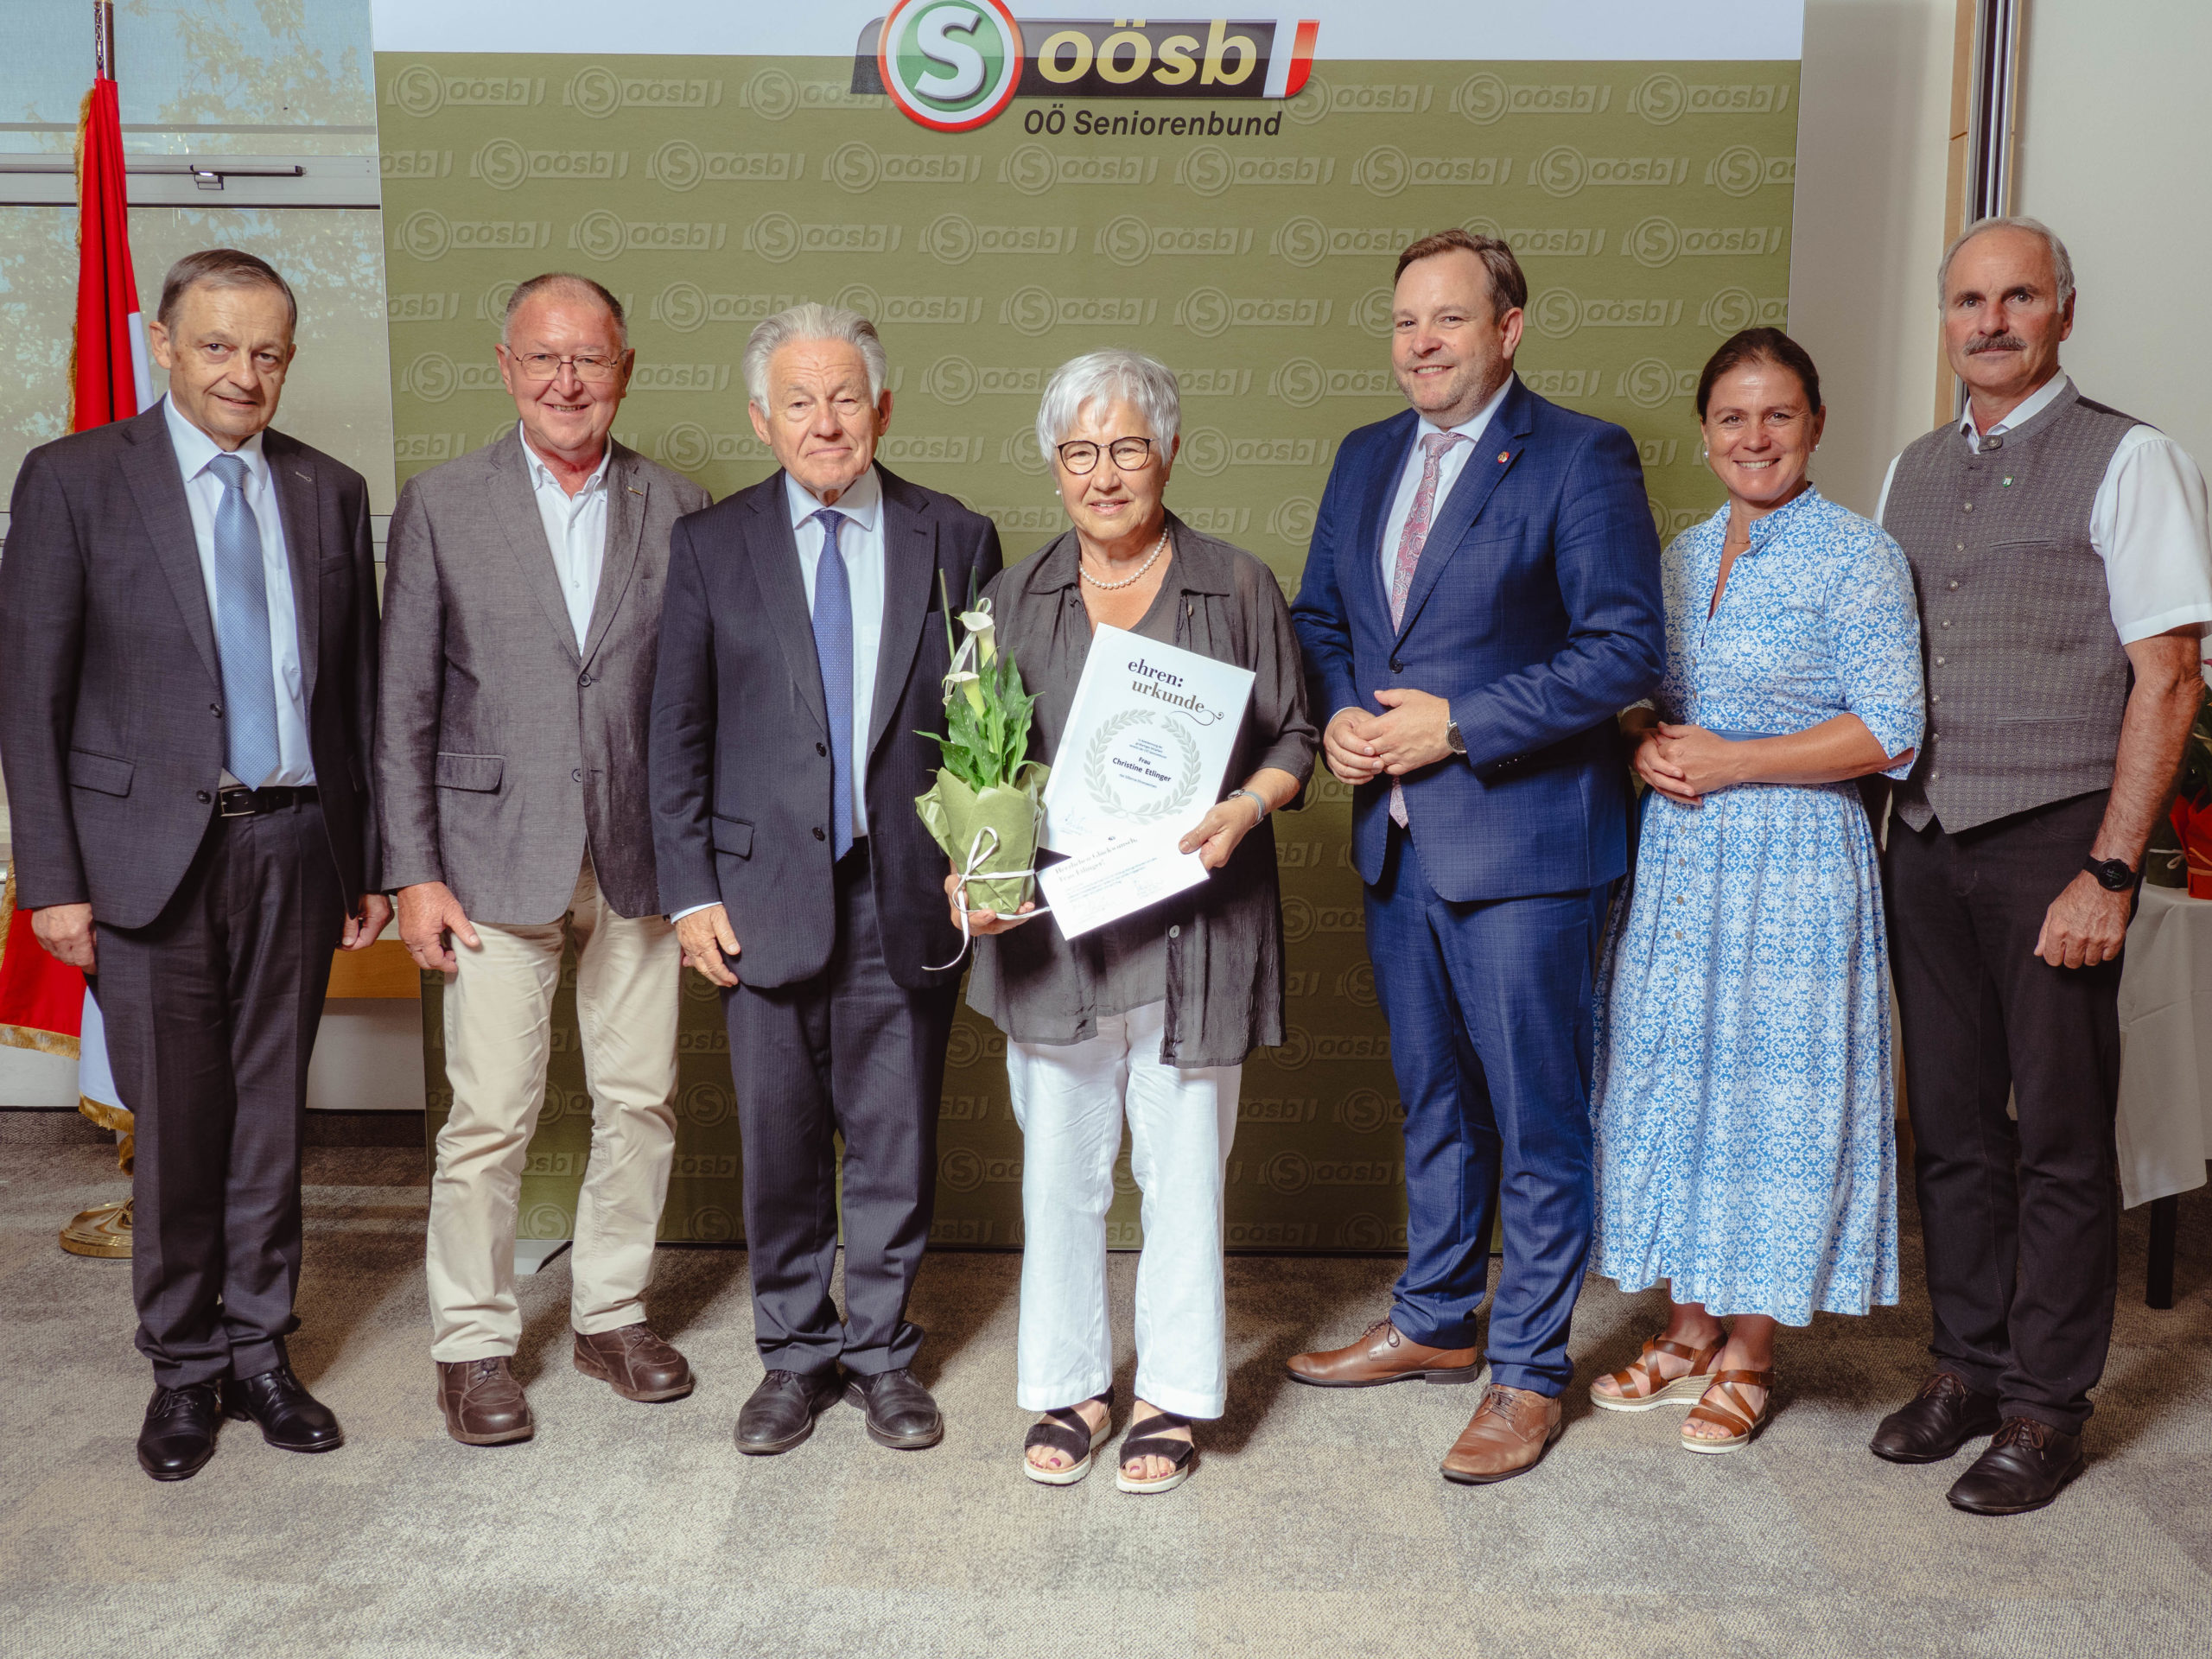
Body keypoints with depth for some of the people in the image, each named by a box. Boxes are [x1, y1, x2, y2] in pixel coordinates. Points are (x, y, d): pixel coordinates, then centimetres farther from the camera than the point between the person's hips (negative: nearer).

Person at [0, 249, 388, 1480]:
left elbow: (358, 687, 10)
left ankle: (260, 1351, 26)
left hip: (297, 847, 3)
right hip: (152, 851, -3)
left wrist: (372, 860, 7)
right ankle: (185, 1368, 23)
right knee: (178, 1126, 5)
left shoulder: (331, 493, 8)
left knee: (273, 1117, 11)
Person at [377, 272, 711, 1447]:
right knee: (489, 1116, 1)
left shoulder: (679, 510, 5)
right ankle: (472, 1342, 20)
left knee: (640, 1100, 10)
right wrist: (414, 873, -5)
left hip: (642, 857, 2)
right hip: (498, 855, -2)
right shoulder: (441, 505, 1)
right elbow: (404, 703, 0)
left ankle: (612, 1312, 28)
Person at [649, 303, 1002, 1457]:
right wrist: (690, 889, -2)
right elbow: (678, 733, 4)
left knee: (896, 1135, 9)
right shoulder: (710, 546, 4)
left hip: (908, 890, 0)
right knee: (778, 1139, 9)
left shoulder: (956, 540, 3)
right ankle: (794, 1356, 28)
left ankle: (882, 1351, 27)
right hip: (767, 891, 0)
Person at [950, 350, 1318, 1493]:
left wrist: (1245, 809, -14)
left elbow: (1293, 738, 6)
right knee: (1059, 1164, 9)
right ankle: (1069, 1387, 26)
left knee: (1184, 1166, 6)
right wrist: (970, 871, -8)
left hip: (1192, 924, -2)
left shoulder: (1238, 589, 3)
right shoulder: (1017, 598, 9)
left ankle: (1171, 1395, 23)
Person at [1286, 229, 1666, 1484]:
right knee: (1435, 1099, 20)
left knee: (1538, 1115, 3)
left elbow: (1627, 649, -15)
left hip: (1524, 839, -6)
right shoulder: (1367, 459, 12)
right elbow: (1319, 613, 18)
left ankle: (1529, 1370, 19)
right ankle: (1435, 1322, 36)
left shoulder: (1581, 459, -9)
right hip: (1398, 837, 7)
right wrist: (1340, 718, -2)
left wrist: (1456, 724, -17)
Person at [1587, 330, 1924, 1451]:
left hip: (1792, 863, -6)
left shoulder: (1857, 557, -6)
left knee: (1770, 1089, 1)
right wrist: (1647, 745, -3)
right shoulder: (1682, 555, 12)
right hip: (1675, 855, 6)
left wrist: (1728, 760, -15)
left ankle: (1747, 1356, 17)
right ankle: (1688, 1330, 24)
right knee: (1672, 1079, 9)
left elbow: (1888, 733, -10)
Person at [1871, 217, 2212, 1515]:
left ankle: (2046, 1406, 17)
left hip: (2053, 843, -5)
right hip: (1924, 839, 5)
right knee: (1952, 1125, 12)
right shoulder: (1913, 472, 14)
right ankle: (1967, 1368, 26)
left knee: (2060, 1137, 4)